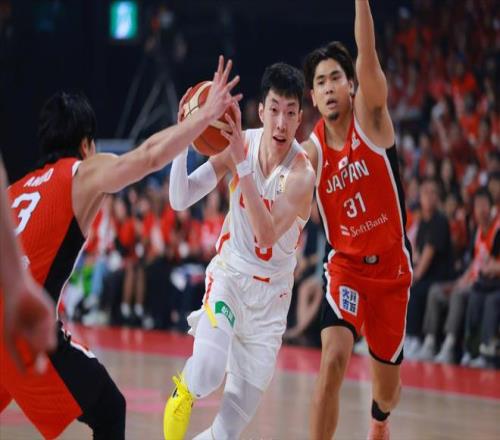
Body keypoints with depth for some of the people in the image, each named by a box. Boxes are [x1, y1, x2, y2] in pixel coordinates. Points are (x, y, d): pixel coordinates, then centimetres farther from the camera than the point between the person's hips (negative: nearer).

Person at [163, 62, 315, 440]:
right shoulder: (240, 143, -12)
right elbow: (181, 200, -13)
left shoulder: (302, 174, -22)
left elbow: (267, 234, -35)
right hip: (230, 273, 0)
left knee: (245, 401, 2)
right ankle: (184, 391, 7)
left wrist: (242, 164, -43)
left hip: (271, 291, 0)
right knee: (208, 370, -25)